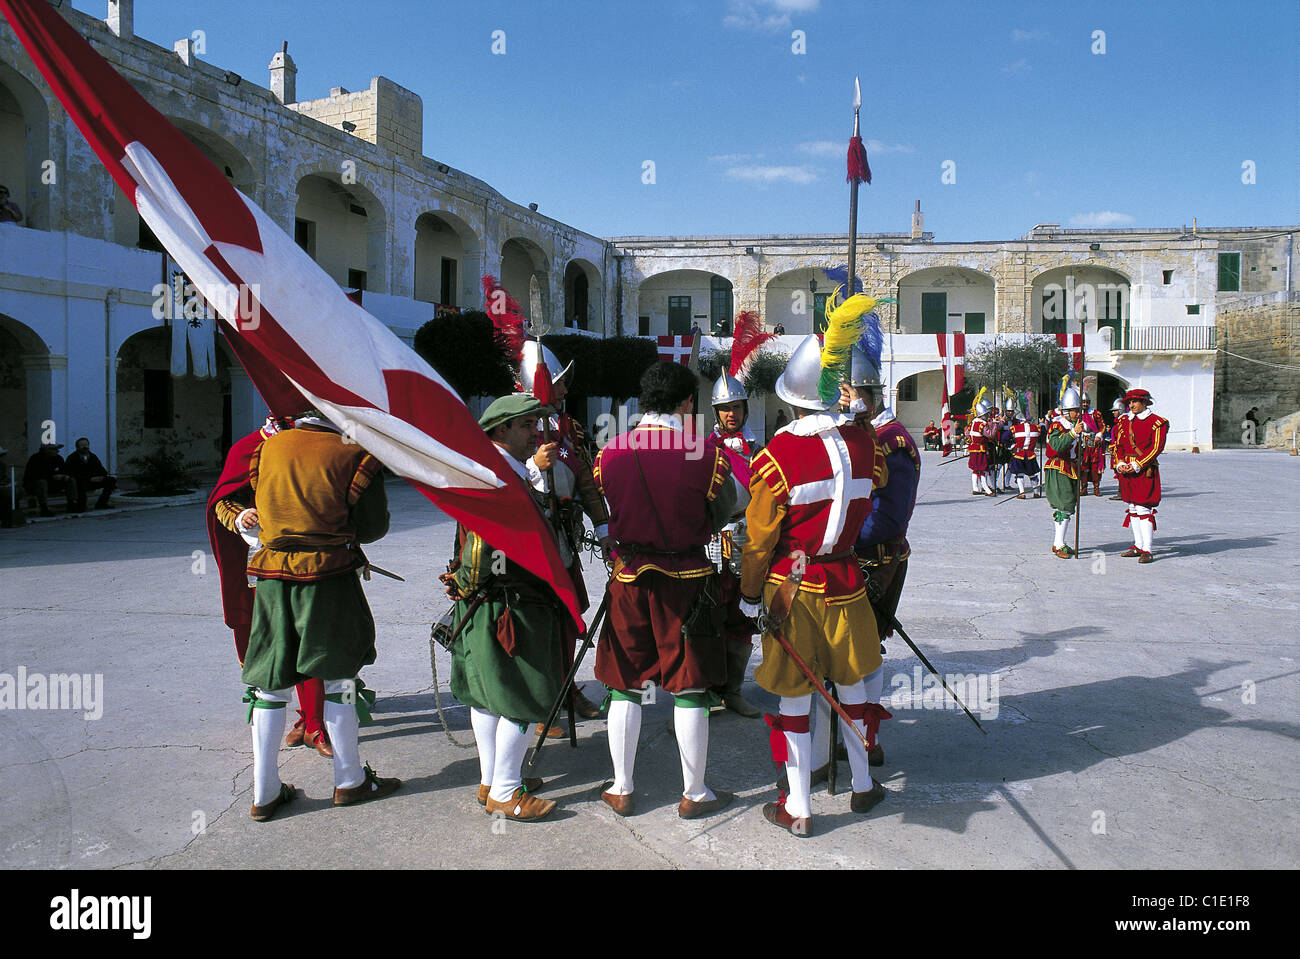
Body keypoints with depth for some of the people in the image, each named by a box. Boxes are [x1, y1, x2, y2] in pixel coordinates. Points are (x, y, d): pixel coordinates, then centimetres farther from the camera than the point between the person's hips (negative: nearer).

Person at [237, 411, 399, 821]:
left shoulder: (267, 449, 5)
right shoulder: (354, 457, -8)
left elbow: (259, 511, 14)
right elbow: (373, 526, -3)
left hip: (271, 577, 4)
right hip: (329, 577, -4)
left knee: (269, 682, 11)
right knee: (338, 677, 9)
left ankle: (264, 793, 17)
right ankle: (349, 781, 21)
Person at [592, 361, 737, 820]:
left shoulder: (609, 454, -5)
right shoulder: (706, 454, -13)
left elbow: (603, 516, 7)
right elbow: (723, 514, 0)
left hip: (629, 579, 3)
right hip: (687, 578, -2)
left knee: (625, 685, 14)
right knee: (690, 689, 9)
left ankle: (622, 790, 26)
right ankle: (694, 793, 22)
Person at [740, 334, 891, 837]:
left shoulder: (776, 455, -16)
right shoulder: (863, 442, -6)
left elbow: (759, 537, -10)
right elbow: (878, 485, 15)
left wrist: (750, 594, 2)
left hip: (790, 584, -3)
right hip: (846, 581, 4)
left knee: (794, 696, 6)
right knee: (853, 682, 20)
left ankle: (798, 809, 16)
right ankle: (863, 785, 36)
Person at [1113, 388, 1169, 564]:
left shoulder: (1157, 422, -4)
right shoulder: (1124, 422, 14)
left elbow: (1157, 448, -10)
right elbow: (1119, 445, 14)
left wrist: (1137, 465, -16)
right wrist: (1120, 463, -3)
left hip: (1146, 470, -6)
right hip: (1127, 470, 6)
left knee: (1144, 509, -9)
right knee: (1132, 509, 11)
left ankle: (1147, 550, -8)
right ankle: (1138, 546, 21)